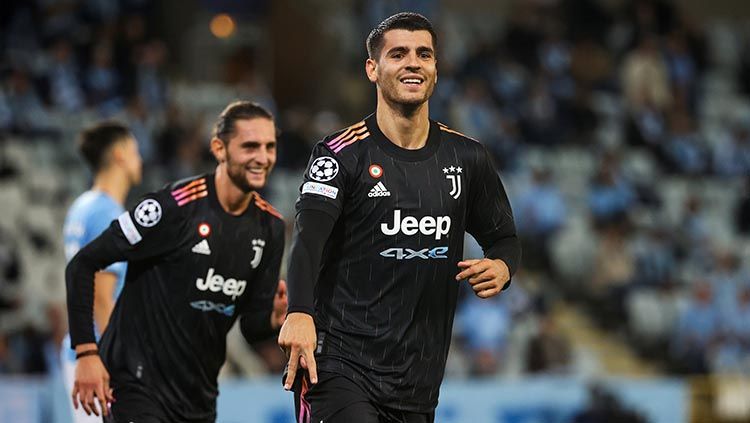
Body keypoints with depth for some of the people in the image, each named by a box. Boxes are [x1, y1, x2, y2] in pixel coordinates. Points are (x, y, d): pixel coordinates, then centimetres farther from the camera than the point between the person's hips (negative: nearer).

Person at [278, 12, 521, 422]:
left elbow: (504, 238, 20)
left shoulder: (466, 158, 9)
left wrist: (501, 267, -5)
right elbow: (308, 238, -19)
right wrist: (299, 314, -37)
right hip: (337, 364, -5)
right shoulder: (342, 154, -5)